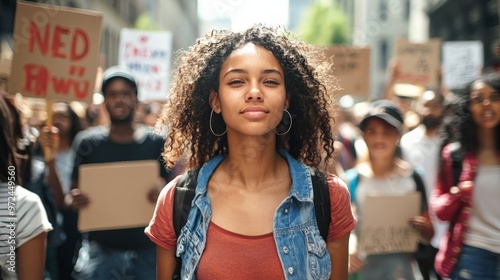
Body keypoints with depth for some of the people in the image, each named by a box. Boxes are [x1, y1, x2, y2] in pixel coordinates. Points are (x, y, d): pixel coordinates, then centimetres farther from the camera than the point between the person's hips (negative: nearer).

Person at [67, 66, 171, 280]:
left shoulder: (156, 143, 0)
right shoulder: (88, 142, 1)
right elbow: (73, 192, 5)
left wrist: (162, 193, -18)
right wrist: (73, 199, -17)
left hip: (145, 249, 0)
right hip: (100, 249, 0)